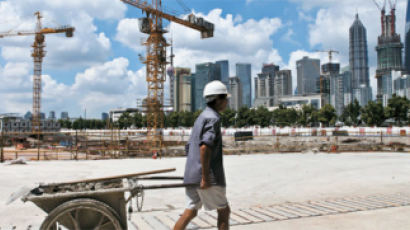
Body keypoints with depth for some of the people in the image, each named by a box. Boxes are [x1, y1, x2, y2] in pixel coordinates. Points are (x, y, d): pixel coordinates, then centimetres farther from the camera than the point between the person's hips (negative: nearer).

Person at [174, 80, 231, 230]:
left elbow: (189, 147, 21)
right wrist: (205, 178, -23)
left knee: (190, 212, 12)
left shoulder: (201, 117, 18)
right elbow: (205, 147, -26)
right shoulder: (213, 118, -12)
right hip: (209, 177, -8)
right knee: (224, 211, 7)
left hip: (191, 175, 9)